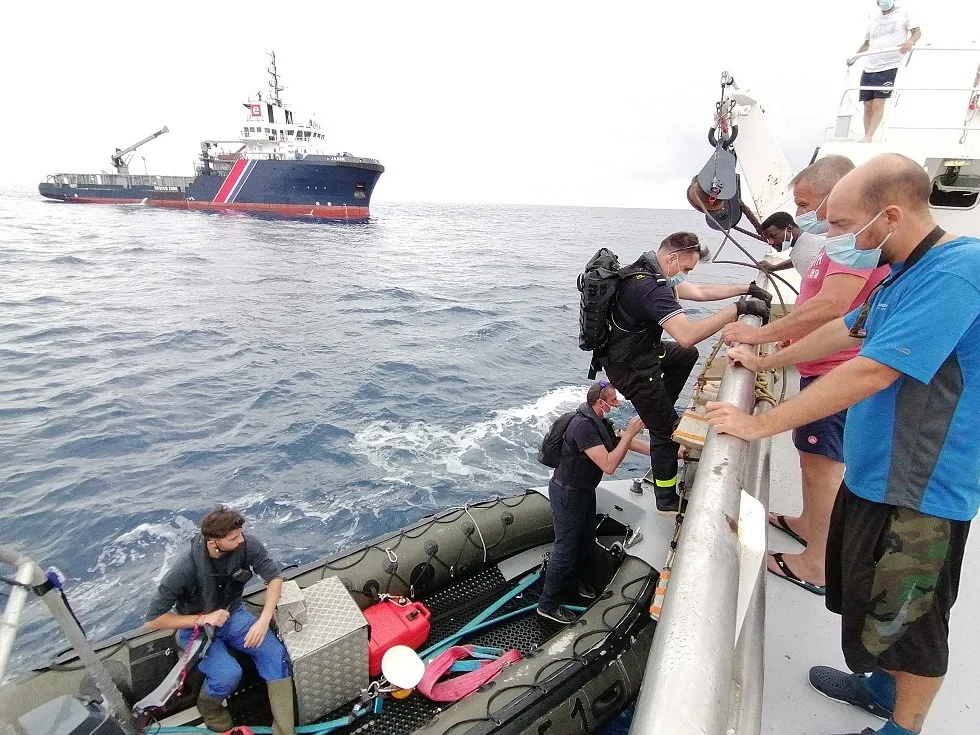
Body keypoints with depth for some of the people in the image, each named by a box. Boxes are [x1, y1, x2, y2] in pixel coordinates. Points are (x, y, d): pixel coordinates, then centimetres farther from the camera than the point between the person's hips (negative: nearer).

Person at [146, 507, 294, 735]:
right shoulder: (184, 570, -31)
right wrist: (203, 619, -25)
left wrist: (264, 620, -25)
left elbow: (274, 576, -12)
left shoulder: (246, 545, -24)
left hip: (233, 615, 3)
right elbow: (153, 620, -20)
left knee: (275, 653, -20)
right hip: (196, 628, -3)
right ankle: (208, 707, 9)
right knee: (229, 674, -26)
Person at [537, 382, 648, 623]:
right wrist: (629, 433, -29)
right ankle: (548, 604, 16)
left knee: (587, 539, 24)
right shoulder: (583, 426, -31)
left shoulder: (599, 422, 1)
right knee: (566, 547, 0)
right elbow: (609, 465, -34)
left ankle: (573, 579, 48)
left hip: (584, 490, 10)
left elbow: (627, 442, 9)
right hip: (567, 494, -10)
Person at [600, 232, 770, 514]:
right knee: (666, 430, 2)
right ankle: (667, 503, 15)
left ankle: (657, 411, 27)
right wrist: (737, 308, -35)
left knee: (687, 355, 30)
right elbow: (687, 335, -42)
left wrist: (747, 289, 4)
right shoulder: (650, 288, -31)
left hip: (640, 351, 10)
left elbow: (700, 291, 9)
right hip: (631, 369, -10)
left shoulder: (649, 272, 2)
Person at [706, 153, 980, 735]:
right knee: (865, 600, 25)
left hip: (920, 493, -9)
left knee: (907, 624, 10)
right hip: (873, 475, 10)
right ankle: (884, 688, 48)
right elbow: (844, 331, 20)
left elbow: (870, 372, -30)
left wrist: (758, 425, -25)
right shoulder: (903, 273, 7)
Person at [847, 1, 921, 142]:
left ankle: (868, 137, -15)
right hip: (869, 67, 4)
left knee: (878, 104, -14)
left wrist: (910, 41, -19)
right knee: (868, 106, 1)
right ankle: (867, 139, 5)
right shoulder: (873, 16, 19)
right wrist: (854, 57, 14)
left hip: (889, 67, -4)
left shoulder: (903, 13, 7)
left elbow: (917, 31, 2)